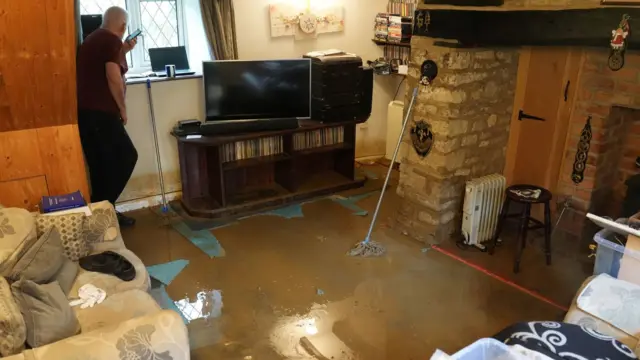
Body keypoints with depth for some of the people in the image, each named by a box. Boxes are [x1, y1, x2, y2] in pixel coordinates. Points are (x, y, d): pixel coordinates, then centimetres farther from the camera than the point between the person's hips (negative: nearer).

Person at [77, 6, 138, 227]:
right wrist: (123, 108, -10)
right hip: (100, 113, -9)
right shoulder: (112, 41, -9)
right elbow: (113, 78, -20)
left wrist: (123, 51, 31)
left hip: (85, 112, 9)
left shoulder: (92, 39, 20)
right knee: (127, 156, 0)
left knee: (100, 164, 13)